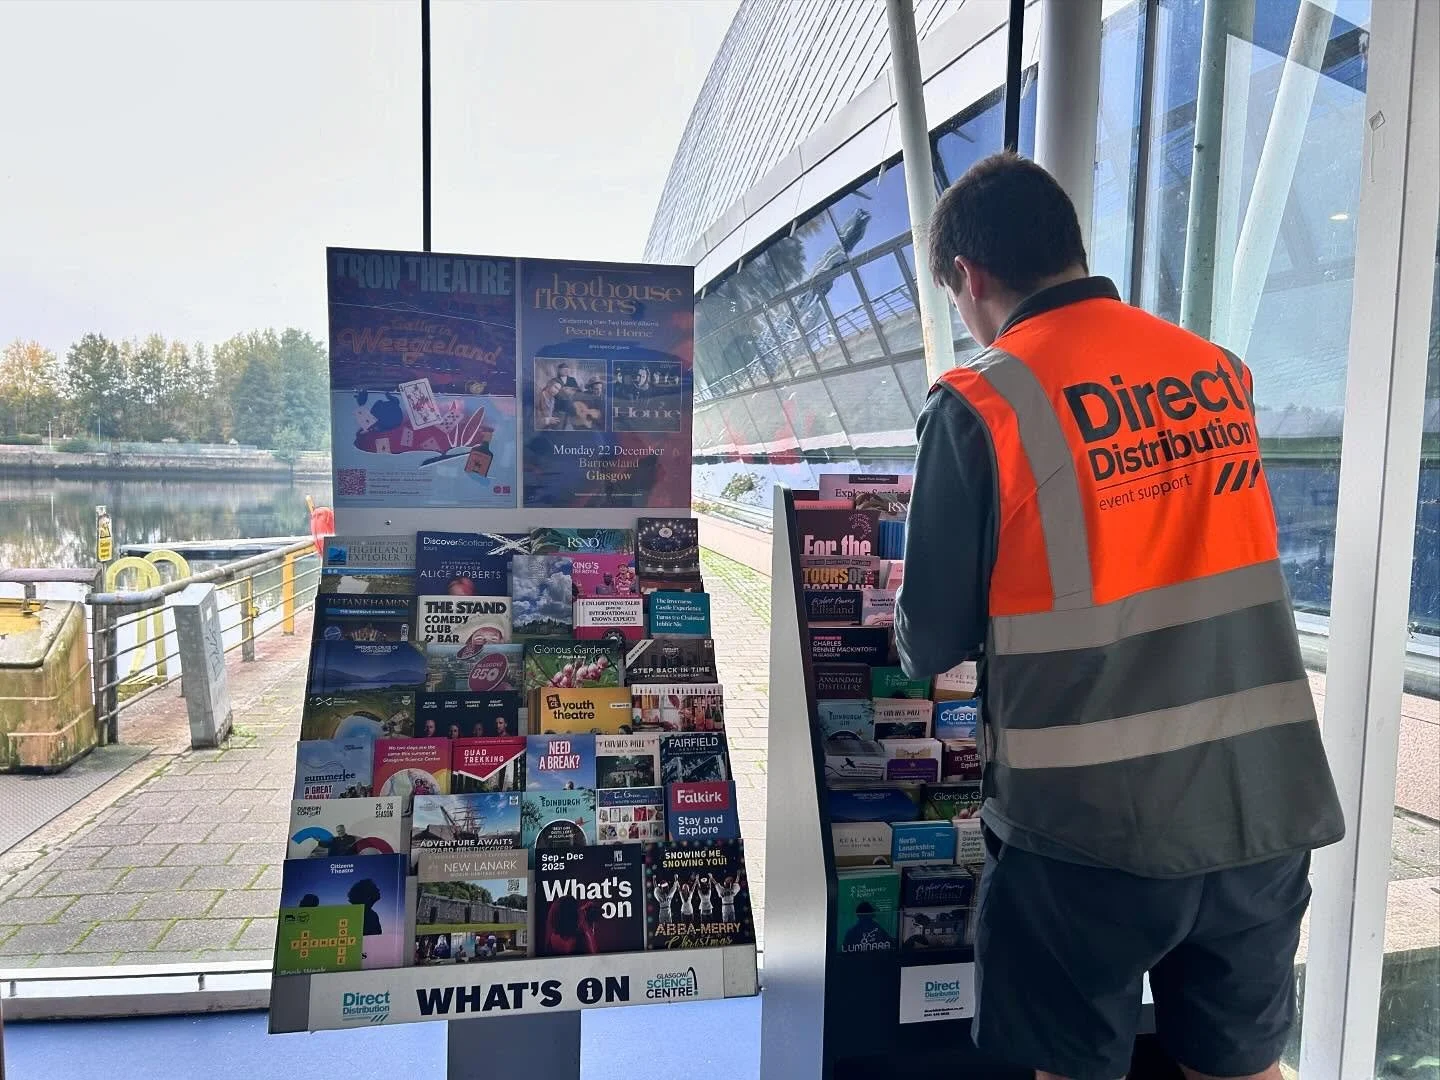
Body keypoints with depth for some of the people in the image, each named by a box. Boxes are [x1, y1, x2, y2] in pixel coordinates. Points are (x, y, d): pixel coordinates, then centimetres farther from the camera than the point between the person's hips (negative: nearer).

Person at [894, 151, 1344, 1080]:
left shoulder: (983, 404, -13)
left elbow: (933, 644, -9)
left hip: (1093, 818, -5)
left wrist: (913, 636, 14)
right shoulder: (1223, 374, 5)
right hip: (1265, 804, 5)